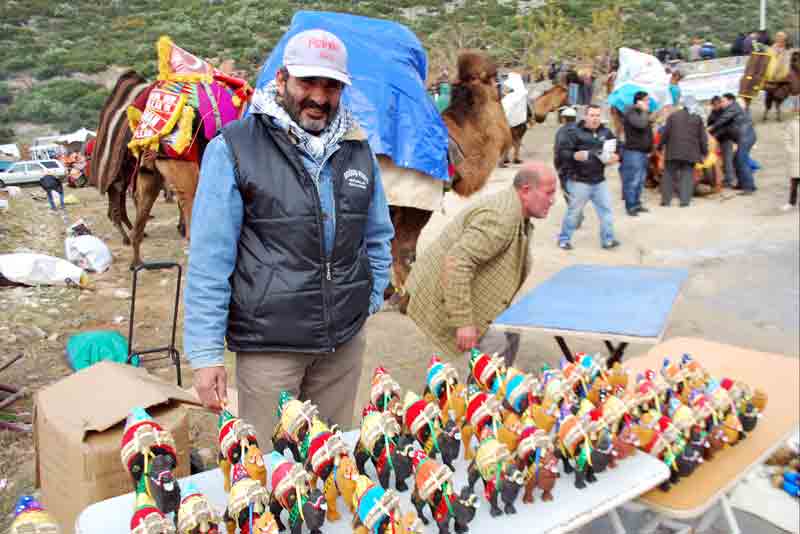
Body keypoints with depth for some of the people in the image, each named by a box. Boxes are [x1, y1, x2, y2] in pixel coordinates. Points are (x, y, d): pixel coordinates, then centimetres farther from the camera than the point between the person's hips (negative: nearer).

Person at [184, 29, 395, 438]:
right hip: (268, 345, -4)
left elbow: (378, 238, 19)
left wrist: (371, 298, 10)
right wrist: (205, 354, -12)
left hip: (345, 342, 5)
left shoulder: (357, 150, 8)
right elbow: (209, 258, -10)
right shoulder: (234, 148, -8)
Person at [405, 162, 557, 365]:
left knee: (509, 337, 12)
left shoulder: (518, 217, 8)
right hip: (443, 300, -10)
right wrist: (463, 322, -34)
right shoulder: (500, 218, -27)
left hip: (474, 294, 10)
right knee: (497, 349, -12)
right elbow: (457, 262, -35)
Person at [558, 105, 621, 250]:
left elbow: (617, 149, 15)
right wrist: (575, 155, -30)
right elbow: (563, 151, -11)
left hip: (600, 181, 5)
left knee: (606, 210, 5)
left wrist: (615, 157, -7)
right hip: (579, 181, -4)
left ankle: (608, 239, 15)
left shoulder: (606, 132, 8)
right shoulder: (575, 132, -7)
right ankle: (564, 239, 18)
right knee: (574, 212, 4)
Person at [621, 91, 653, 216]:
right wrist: (644, 111, -13)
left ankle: (637, 203, 18)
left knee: (640, 180, 10)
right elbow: (641, 124, -27)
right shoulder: (630, 112, -9)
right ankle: (630, 206, -4)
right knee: (632, 181, -8)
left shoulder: (643, 113, 18)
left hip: (643, 152, 9)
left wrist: (649, 149, 17)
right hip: (633, 151, -9)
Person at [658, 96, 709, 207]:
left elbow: (665, 133, 1)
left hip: (674, 151, 0)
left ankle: (666, 199, 6)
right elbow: (702, 137, 4)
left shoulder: (673, 116, 1)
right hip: (690, 152, 0)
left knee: (669, 174, 8)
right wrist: (704, 151, 13)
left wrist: (660, 145, 13)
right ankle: (684, 200, -3)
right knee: (687, 175, 4)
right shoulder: (698, 118, 3)